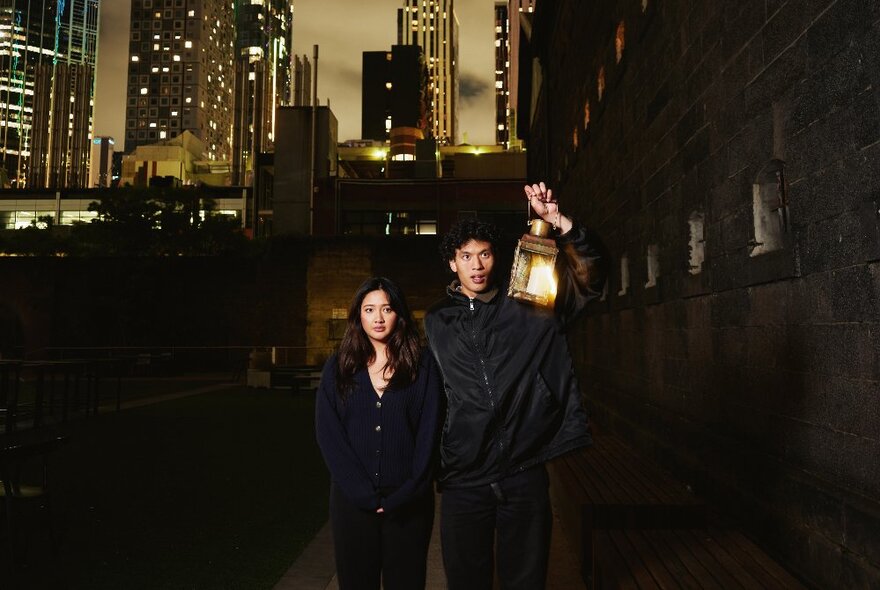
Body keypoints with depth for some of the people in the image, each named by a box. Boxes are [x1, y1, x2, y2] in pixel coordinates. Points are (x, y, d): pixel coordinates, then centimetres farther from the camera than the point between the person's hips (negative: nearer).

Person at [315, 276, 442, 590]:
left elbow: (429, 434, -4)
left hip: (407, 501, -1)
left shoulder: (422, 366, 0)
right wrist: (363, 493, -12)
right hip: (353, 499, 1)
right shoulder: (338, 367, 4)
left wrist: (405, 495, -12)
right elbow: (328, 434, -3)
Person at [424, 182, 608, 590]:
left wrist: (558, 221, -20)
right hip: (463, 479, 1)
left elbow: (591, 272, -7)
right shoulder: (437, 321, 7)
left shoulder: (527, 306, 2)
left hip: (525, 473, -1)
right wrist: (431, 462, 7)